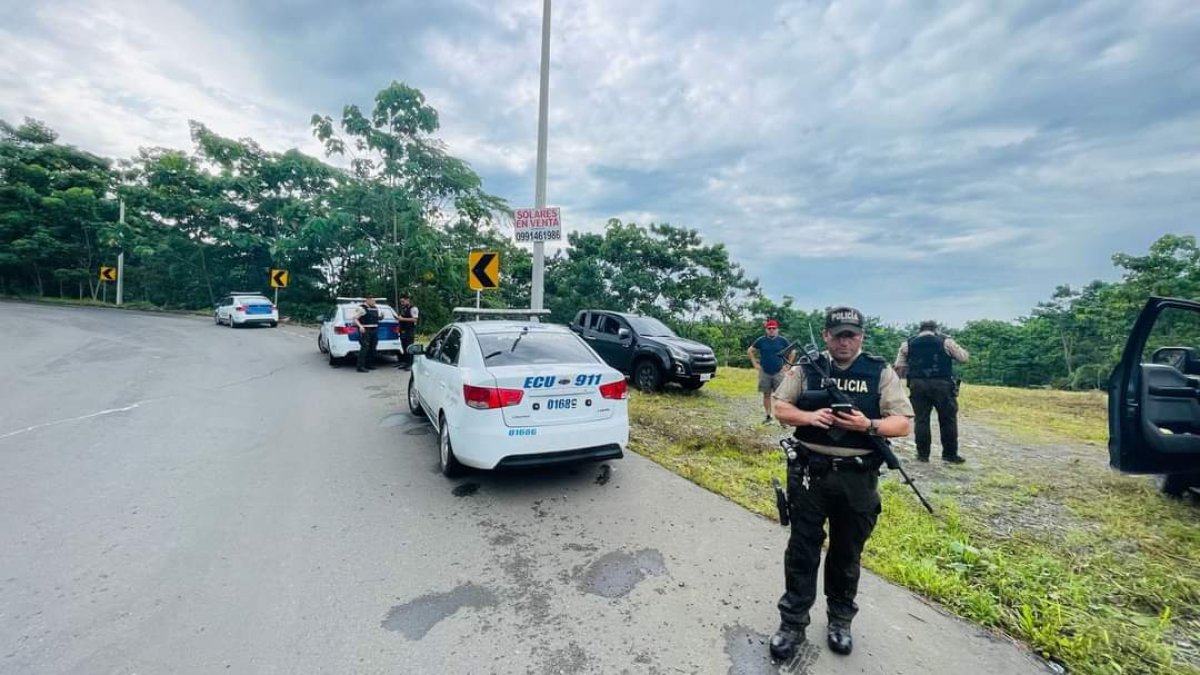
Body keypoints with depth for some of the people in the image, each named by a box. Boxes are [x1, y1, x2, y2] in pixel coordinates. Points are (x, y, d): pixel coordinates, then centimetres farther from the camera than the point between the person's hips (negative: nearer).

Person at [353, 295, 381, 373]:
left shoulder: (376, 308, 16)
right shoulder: (361, 308, -7)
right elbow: (355, 318, -11)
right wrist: (360, 326, -25)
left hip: (374, 331, 8)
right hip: (365, 331, -8)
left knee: (372, 348, 9)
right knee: (364, 348, -14)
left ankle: (369, 364, 18)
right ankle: (361, 367, -13)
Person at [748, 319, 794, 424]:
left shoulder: (782, 340, -2)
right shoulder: (761, 340, -1)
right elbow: (749, 351, 7)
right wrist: (755, 364, 2)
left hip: (779, 372, -1)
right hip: (764, 372, 1)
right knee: (766, 395, 8)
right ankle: (768, 416, 17)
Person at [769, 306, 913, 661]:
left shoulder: (881, 372, 0)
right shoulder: (806, 368, -1)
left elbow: (904, 423, -2)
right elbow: (780, 408, 2)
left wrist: (869, 425, -20)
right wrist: (808, 417, -17)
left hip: (858, 479, 1)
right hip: (810, 473, 0)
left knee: (847, 553, 16)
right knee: (802, 549, 8)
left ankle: (840, 620, 37)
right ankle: (793, 622, 23)